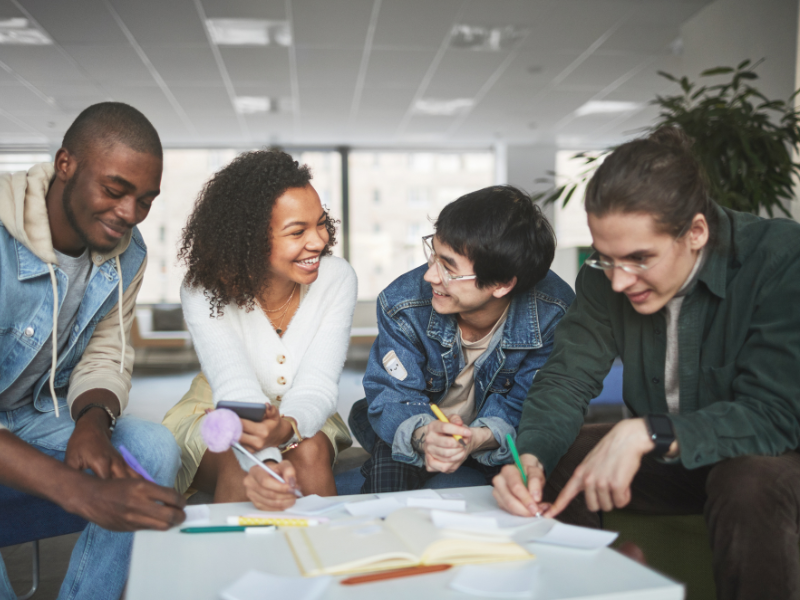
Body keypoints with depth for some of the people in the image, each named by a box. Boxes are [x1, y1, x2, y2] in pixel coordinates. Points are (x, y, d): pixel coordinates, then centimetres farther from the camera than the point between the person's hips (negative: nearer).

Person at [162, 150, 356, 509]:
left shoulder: (336, 279, -17)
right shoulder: (204, 291, -22)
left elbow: (317, 387, -23)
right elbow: (236, 390, -34)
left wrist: (285, 428, -47)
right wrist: (263, 463, -55)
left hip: (301, 421, 2)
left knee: (310, 452, -31)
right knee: (237, 466, -32)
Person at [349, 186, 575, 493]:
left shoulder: (553, 315, -25)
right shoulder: (402, 303, -24)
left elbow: (522, 407, -19)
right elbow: (393, 395, -20)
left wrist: (480, 437, -42)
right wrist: (422, 434, -44)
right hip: (420, 429, -1)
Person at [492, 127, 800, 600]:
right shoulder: (606, 275, -10)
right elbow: (567, 380, -11)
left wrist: (645, 434, -39)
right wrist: (530, 459, -30)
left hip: (760, 458, -3)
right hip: (662, 460, 4)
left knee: (752, 481, -35)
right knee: (553, 459, -15)